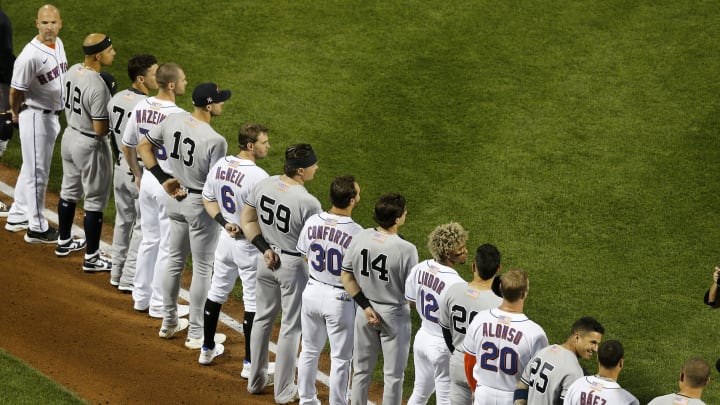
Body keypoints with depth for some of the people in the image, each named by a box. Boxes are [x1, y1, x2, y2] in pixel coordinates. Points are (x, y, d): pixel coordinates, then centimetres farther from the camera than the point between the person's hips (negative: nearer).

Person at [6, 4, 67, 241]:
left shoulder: (58, 44, 3)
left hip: (53, 115, 9)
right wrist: (17, 115, -2)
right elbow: (16, 91, -18)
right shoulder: (31, 55, -24)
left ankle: (17, 217, 33)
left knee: (31, 169, 20)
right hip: (35, 117, -9)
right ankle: (37, 229, 8)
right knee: (37, 173, -1)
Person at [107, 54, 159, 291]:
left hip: (121, 170, 7)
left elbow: (112, 138, 10)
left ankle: (117, 272, 30)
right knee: (144, 226, 5)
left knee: (123, 220, 20)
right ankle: (129, 279, 9)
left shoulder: (116, 100, 0)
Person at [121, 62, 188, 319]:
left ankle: (141, 297, 29)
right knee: (169, 246, 5)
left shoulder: (140, 108, -1)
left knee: (149, 240, 20)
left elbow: (127, 147, 9)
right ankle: (160, 305, 13)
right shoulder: (178, 116, -22)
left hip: (147, 181, 7)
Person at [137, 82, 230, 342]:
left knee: (175, 261, 21)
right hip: (202, 205, -6)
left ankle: (169, 323, 33)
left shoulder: (173, 121, -7)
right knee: (202, 269, 8)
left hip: (175, 200, 6)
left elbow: (143, 146, 4)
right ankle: (196, 334, 17)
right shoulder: (216, 141, -25)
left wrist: (163, 180, 4)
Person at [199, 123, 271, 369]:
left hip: (226, 238, 7)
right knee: (254, 302, 4)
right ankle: (250, 364, 9)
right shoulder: (258, 176, -26)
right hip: (250, 245, -7)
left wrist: (224, 222, -1)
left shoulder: (220, 165, -3)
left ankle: (208, 349, 36)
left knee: (217, 292, 22)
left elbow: (207, 198, 7)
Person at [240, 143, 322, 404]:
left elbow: (246, 219, 2)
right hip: (294, 265, -6)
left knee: (263, 318, 22)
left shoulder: (264, 185, -8)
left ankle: (256, 380, 35)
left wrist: (264, 248, 0)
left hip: (267, 259, 6)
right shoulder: (309, 203, -26)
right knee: (291, 327, 9)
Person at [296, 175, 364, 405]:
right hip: (339, 299, -5)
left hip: (312, 291, 5)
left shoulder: (312, 222, -9)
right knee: (341, 358, 11)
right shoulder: (356, 233, -24)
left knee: (310, 351, 22)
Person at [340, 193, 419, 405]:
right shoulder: (406, 249, -23)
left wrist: (365, 306, -3)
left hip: (365, 313, 4)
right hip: (394, 315, -4)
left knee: (362, 370, 18)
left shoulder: (359, 238, -10)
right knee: (393, 374, 11)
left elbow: (346, 276, -4)